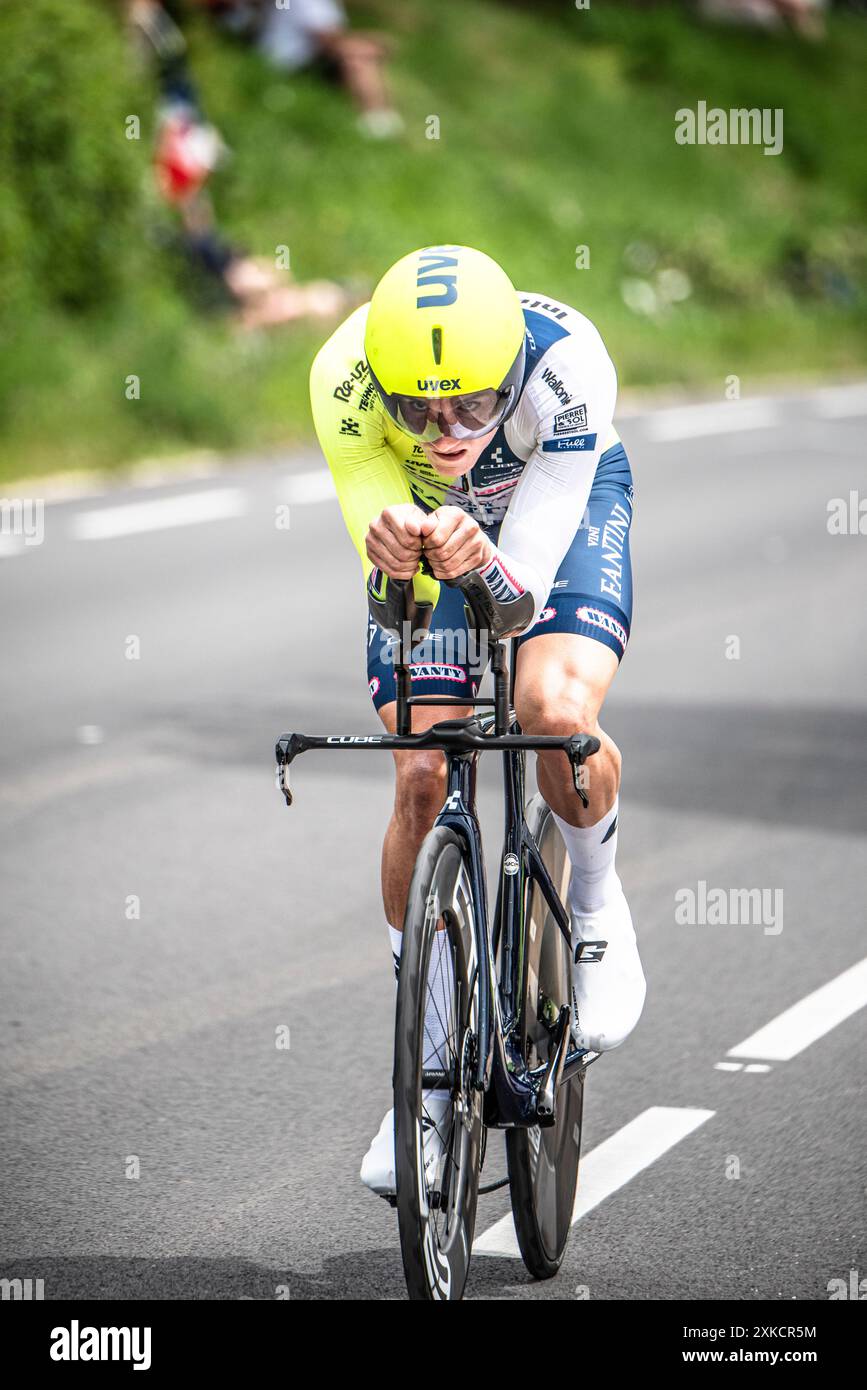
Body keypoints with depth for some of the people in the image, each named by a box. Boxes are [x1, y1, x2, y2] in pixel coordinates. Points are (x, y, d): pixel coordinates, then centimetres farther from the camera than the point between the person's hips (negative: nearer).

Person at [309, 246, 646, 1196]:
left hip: (568, 501, -2)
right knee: (422, 780, -10)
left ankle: (597, 902, 3)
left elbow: (525, 594, -39)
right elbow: (383, 556, -32)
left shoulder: (567, 362, -39)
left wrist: (484, 566, -61)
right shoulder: (343, 377, -35)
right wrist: (394, 546, -55)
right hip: (420, 516, 2)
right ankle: (430, 1064, 8)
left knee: (555, 710, -30)